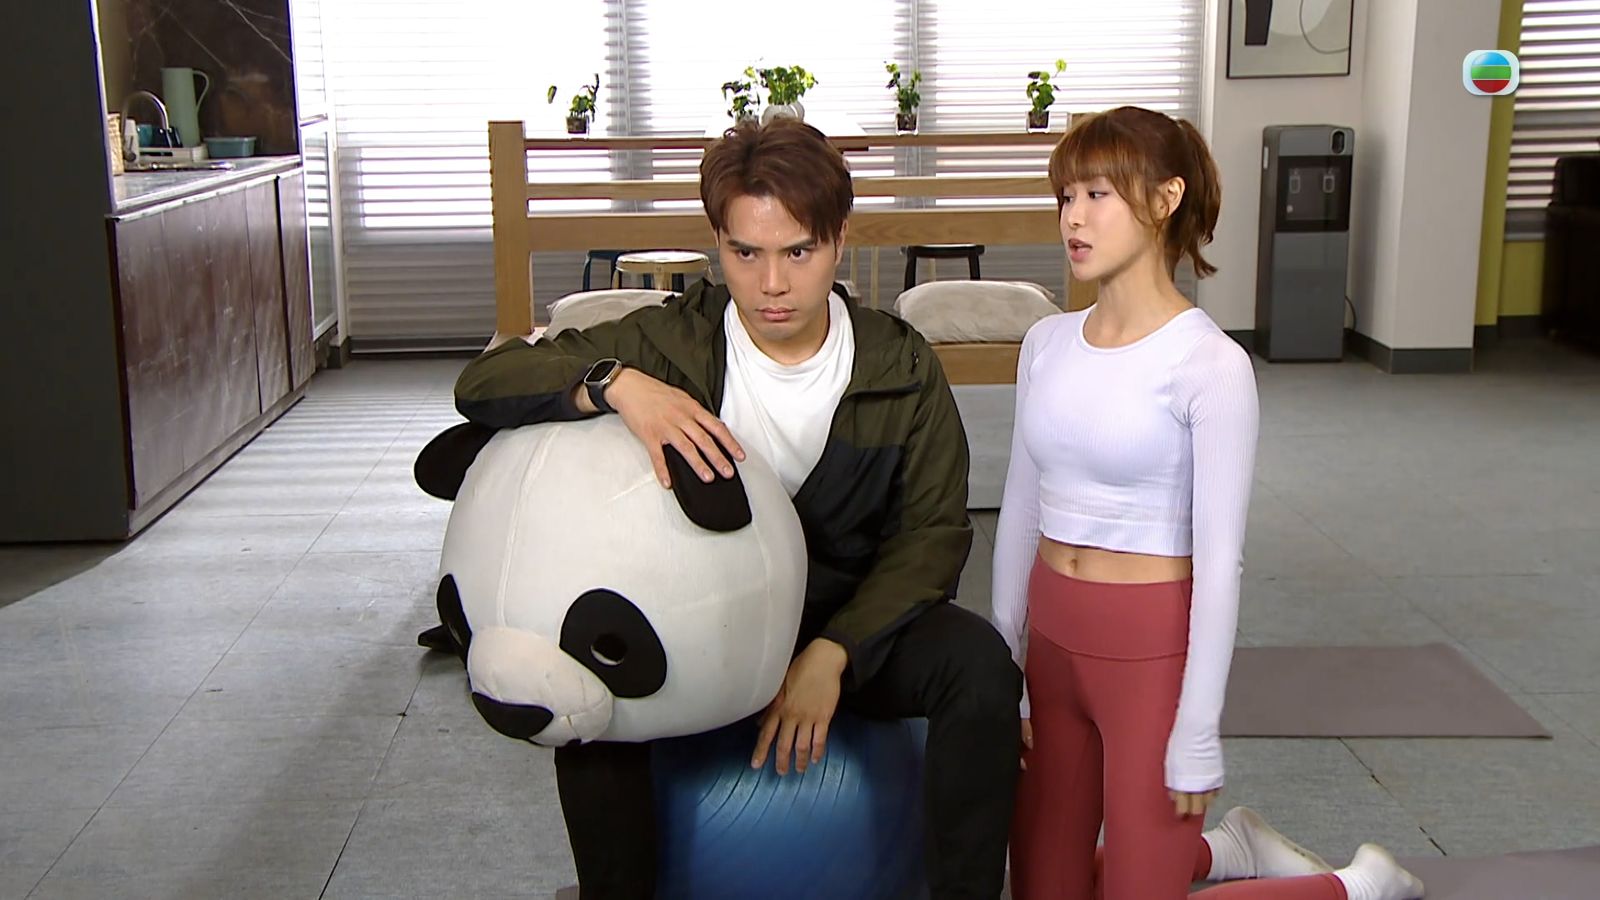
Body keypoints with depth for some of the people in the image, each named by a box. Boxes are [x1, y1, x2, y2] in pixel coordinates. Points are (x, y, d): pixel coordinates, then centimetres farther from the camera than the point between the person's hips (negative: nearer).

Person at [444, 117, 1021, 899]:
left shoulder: (900, 368, -7)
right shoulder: (671, 343, -9)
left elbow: (933, 530, -6)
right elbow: (481, 384, -14)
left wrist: (833, 652, -20)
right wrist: (614, 383, -34)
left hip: (853, 625, 1)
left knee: (977, 661, -28)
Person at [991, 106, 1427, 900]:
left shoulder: (1208, 365, -16)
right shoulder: (1047, 344, 3)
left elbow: (1219, 559, -15)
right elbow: (1019, 512, 8)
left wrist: (1197, 736, -14)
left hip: (1151, 647, -6)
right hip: (1053, 639, 7)